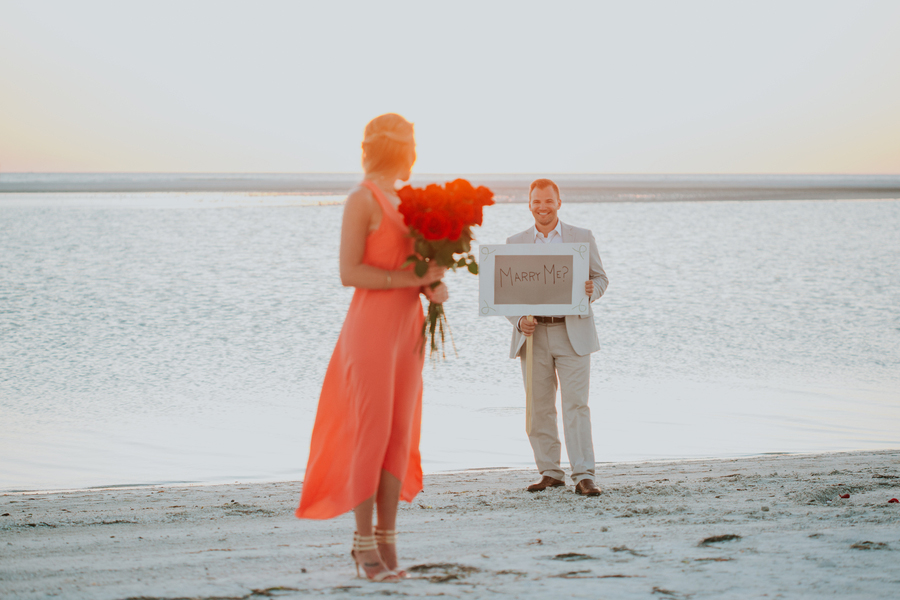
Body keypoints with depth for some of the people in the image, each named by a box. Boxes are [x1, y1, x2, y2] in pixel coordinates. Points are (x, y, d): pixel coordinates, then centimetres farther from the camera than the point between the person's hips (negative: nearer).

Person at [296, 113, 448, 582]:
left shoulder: (399, 202, 17)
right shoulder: (362, 199, -9)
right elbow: (350, 273, -15)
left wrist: (432, 287, 0)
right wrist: (412, 277, -17)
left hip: (407, 327, 8)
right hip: (371, 327, -8)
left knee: (400, 435, 6)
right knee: (371, 434, -7)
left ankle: (386, 542, 12)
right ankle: (364, 545, 2)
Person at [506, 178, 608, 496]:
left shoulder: (583, 238, 7)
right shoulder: (515, 242, 9)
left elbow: (600, 277, 10)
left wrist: (591, 289, -14)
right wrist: (519, 321, -10)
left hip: (572, 332, -2)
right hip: (533, 334, 2)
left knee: (576, 404, -8)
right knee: (539, 407, 4)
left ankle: (583, 476, -7)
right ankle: (550, 472, 15)